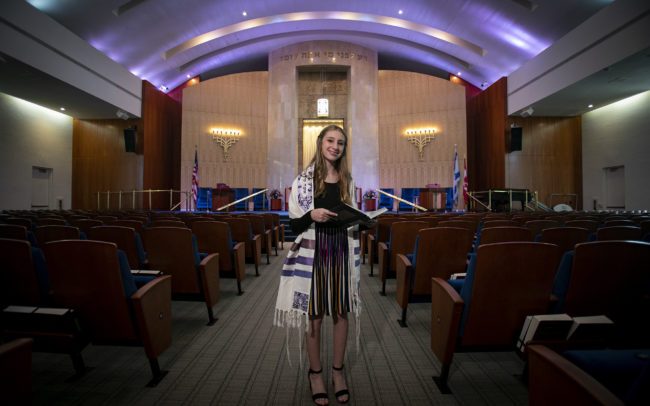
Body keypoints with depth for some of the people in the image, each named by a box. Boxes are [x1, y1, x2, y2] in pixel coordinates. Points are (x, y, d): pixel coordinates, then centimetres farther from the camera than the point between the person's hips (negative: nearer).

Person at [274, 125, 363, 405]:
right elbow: (293, 225, -2)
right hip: (313, 253, -3)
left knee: (341, 312, 10)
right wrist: (312, 216, -20)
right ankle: (315, 372, 28)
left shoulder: (347, 181, 10)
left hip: (341, 251, 3)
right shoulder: (303, 180, -2)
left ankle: (338, 370, 31)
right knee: (314, 314, 7)